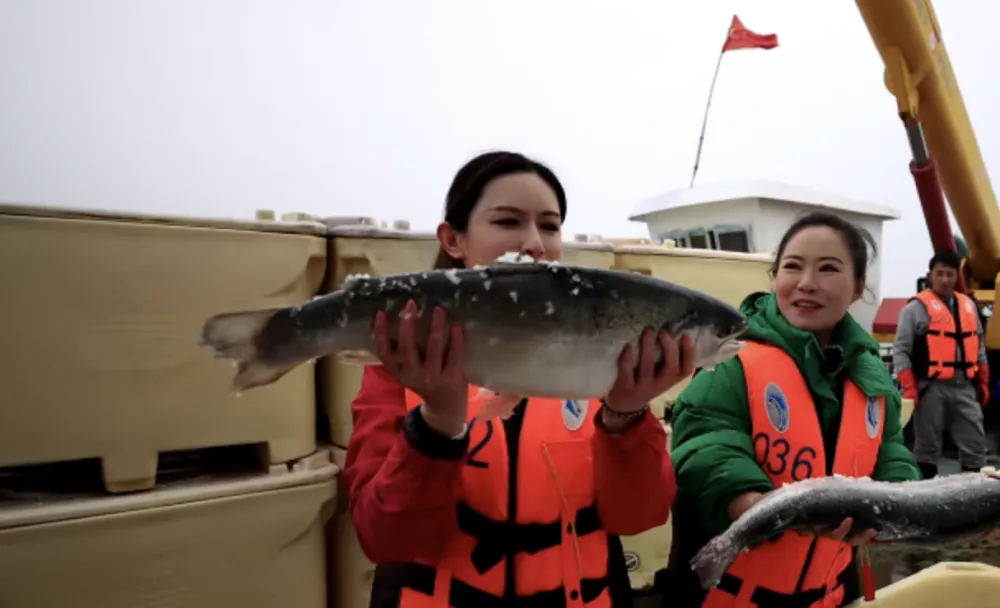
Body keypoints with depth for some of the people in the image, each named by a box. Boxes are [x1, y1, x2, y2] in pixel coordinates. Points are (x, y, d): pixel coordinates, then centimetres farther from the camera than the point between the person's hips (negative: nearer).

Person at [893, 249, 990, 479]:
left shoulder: (968, 305, 13)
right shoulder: (916, 307, -5)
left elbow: (979, 347, 20)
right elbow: (901, 350, -8)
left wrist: (983, 382, 15)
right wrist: (909, 389, -13)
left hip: (965, 387, 5)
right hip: (931, 388, -5)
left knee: (975, 445, 8)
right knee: (927, 445, 5)